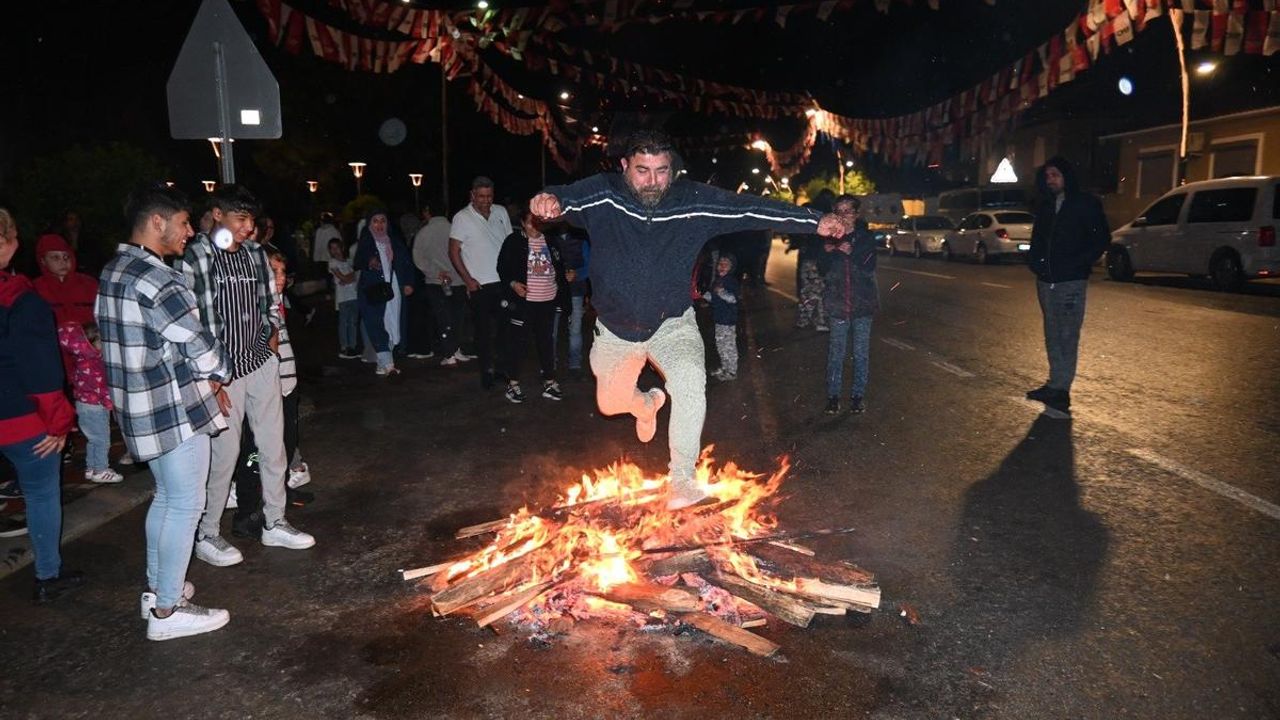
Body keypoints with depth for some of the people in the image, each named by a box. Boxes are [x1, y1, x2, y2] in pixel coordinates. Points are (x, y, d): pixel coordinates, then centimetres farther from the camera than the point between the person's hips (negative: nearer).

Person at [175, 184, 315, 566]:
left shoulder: (255, 254, 7)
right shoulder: (193, 258, -11)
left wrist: (273, 331, 2)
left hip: (262, 363, 6)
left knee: (273, 446, 12)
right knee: (224, 453, 1)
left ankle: (275, 524, 28)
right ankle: (207, 535, 21)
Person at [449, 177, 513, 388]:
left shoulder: (501, 212, 7)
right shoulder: (462, 218, -5)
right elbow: (453, 252, -3)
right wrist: (468, 280, -9)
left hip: (503, 281, 4)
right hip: (479, 284, -3)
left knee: (505, 325, 8)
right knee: (483, 329, 2)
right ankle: (486, 370, 12)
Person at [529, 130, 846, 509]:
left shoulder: (695, 201, -13)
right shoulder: (603, 195, -16)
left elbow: (751, 208, -13)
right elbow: (569, 197, -34)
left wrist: (815, 221, -19)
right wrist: (549, 200, -59)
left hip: (672, 323, -1)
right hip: (616, 327, 2)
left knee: (690, 379, -29)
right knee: (610, 403, 19)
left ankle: (683, 480, -18)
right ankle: (647, 403, 57)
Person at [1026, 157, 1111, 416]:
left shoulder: (1085, 204, -2)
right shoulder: (1045, 207, 14)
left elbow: (1102, 238, -4)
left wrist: (1079, 264, -12)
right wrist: (1034, 261, 7)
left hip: (1070, 281, -6)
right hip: (1046, 281, 6)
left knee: (1067, 336, -8)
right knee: (1052, 335, 9)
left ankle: (1060, 389, -8)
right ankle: (1056, 385, 16)